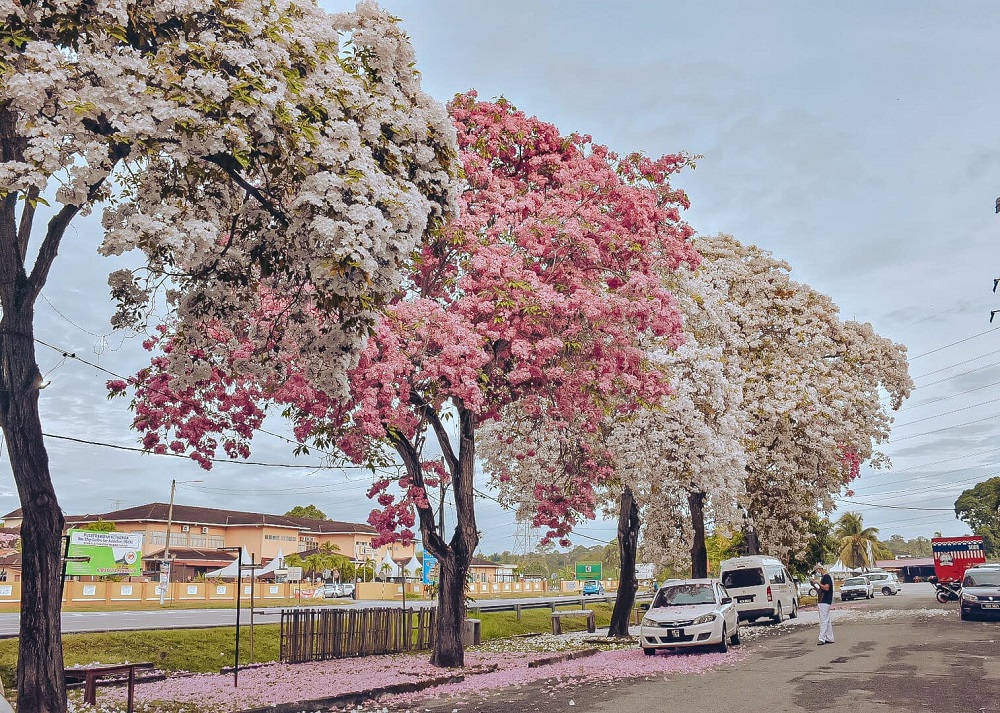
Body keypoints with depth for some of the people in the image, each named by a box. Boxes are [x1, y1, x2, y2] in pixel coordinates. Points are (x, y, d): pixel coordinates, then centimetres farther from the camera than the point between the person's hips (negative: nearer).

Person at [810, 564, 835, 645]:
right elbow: (820, 591, 23)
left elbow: (826, 588, -23)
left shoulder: (826, 577, -10)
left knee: (823, 621, -10)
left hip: (825, 602, -10)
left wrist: (818, 583, -15)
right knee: (827, 621, 12)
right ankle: (829, 638, 15)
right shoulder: (823, 578, 20)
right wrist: (814, 585, 10)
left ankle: (822, 639, -12)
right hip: (823, 602, 10)